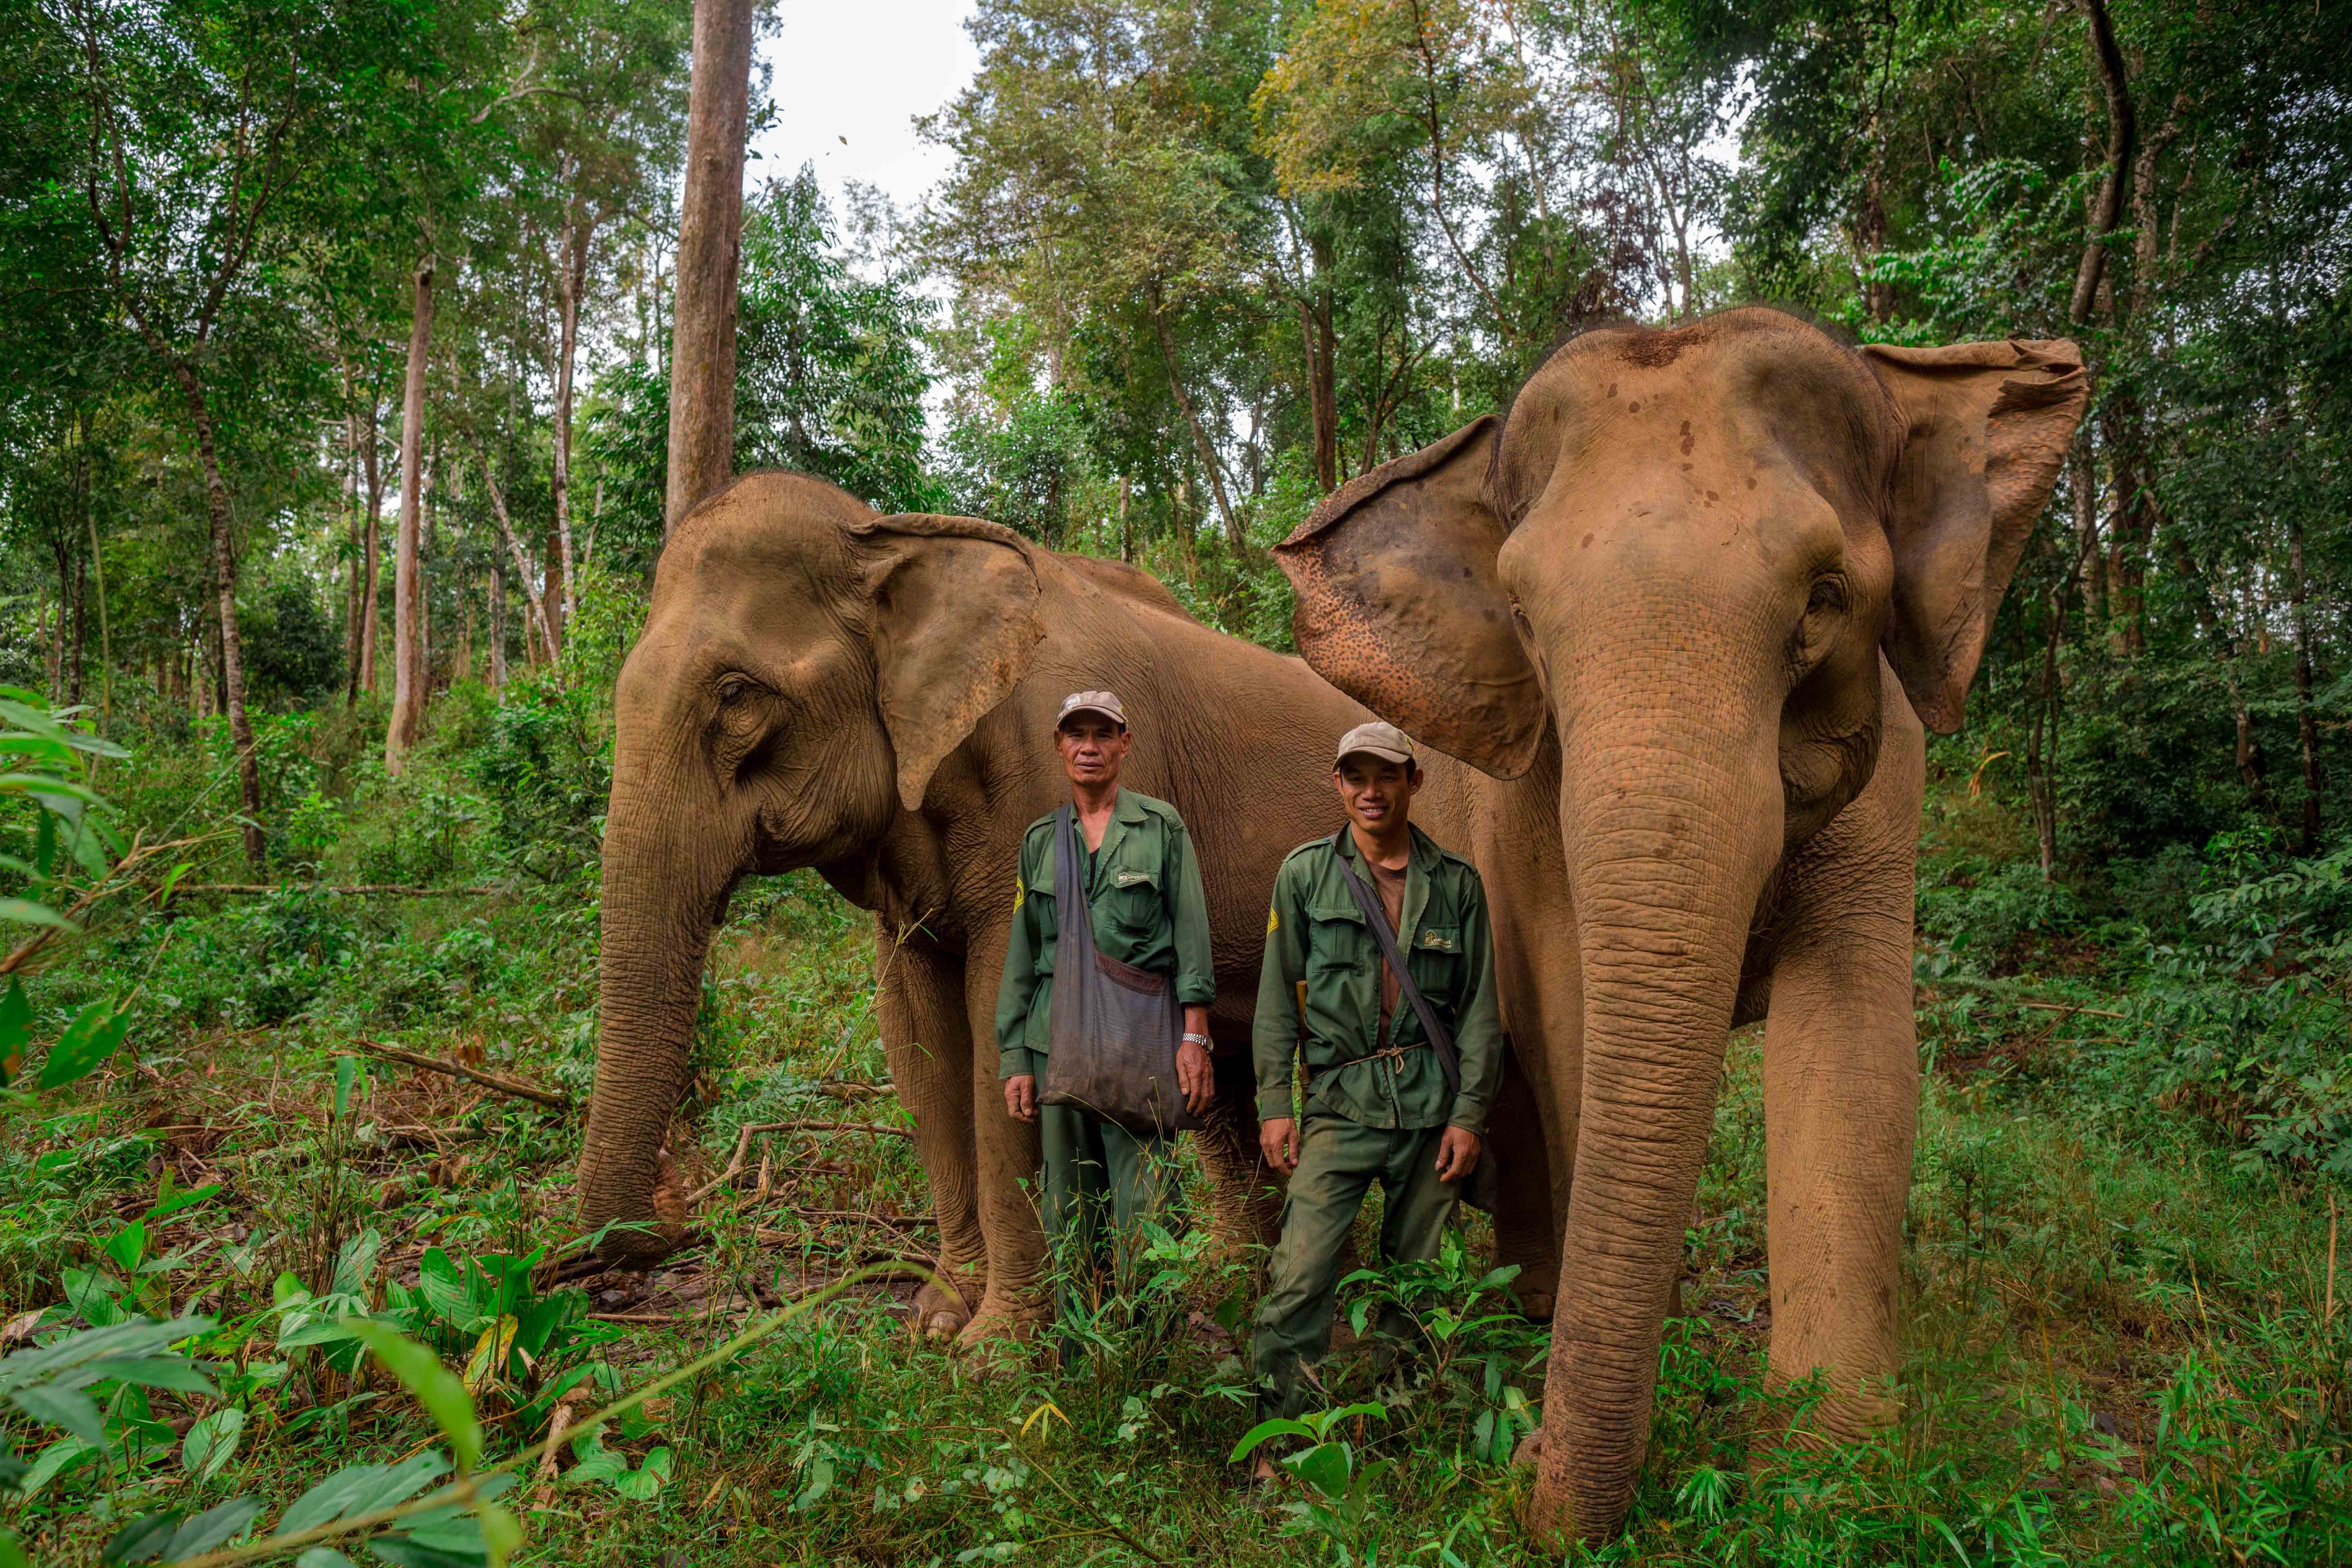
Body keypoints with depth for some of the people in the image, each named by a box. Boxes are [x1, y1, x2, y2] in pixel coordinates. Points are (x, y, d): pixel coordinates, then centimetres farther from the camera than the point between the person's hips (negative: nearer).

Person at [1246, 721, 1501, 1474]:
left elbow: (1479, 1007, 8)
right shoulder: (1305, 873, 5)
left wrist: (1470, 1114, 1)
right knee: (1301, 1276, -10)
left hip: (1431, 1104, 2)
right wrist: (1275, 1103, -1)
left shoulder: (1456, 882, 7)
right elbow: (1278, 994, 5)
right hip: (1340, 1100, -1)